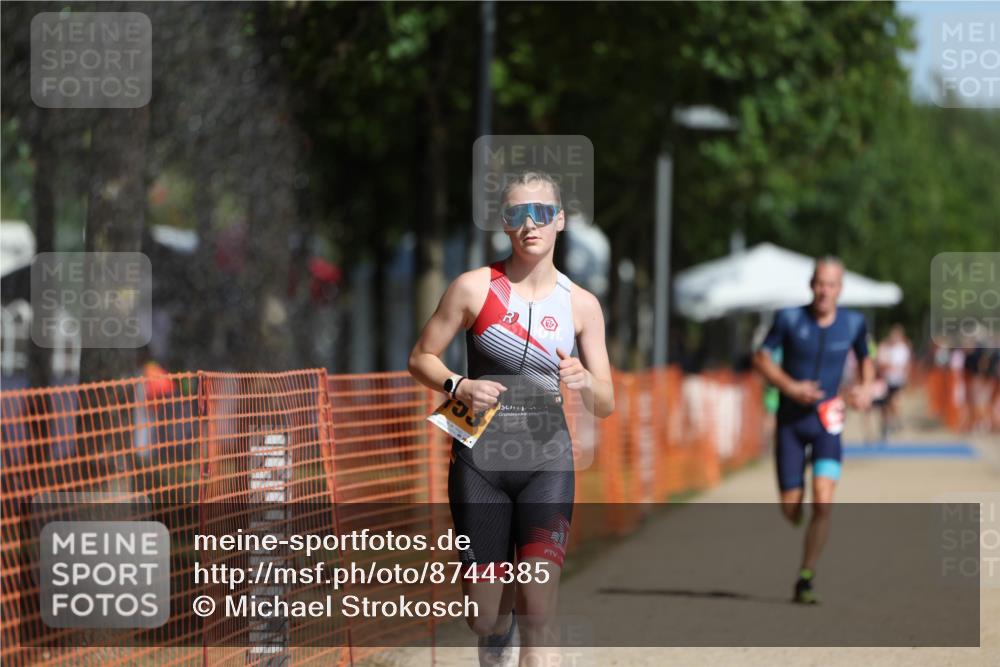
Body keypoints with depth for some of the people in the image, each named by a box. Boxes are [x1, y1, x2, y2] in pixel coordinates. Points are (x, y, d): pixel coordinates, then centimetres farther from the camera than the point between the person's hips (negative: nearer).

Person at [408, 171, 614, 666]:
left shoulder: (581, 304, 3)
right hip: (480, 459, 0)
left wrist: (584, 383, -17)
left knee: (537, 616, -16)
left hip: (547, 461, 0)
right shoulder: (475, 287, -2)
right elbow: (421, 357, 4)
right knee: (486, 620, 4)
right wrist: (457, 387, -16)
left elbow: (606, 406, 6)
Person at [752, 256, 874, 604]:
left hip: (827, 422, 0)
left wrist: (866, 388, -1)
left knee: (823, 502, -17)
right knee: (790, 507, 1)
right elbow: (761, 357, -1)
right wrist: (790, 387, -16)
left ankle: (806, 578, -6)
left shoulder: (853, 323, -1)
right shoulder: (789, 319, -9)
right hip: (790, 421, 0)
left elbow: (865, 358, 18)